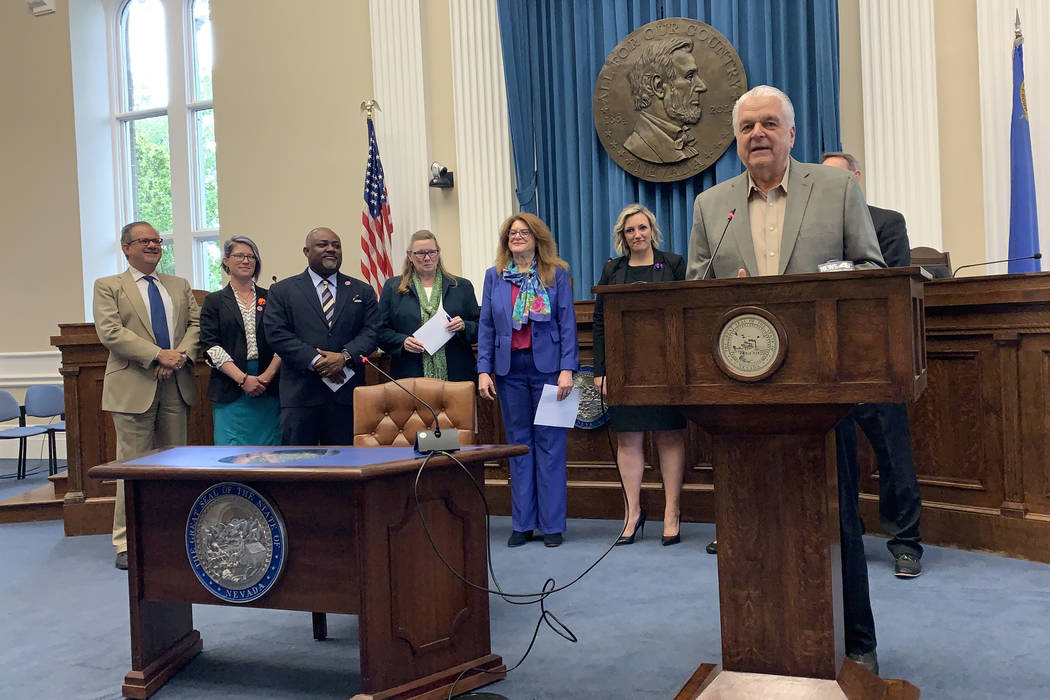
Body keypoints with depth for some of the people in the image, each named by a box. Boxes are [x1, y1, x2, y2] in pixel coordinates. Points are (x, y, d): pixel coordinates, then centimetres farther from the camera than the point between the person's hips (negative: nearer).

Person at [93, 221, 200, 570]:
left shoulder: (180, 286, 17)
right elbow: (110, 332, -9)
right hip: (134, 387, -4)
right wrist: (158, 355, -18)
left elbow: (196, 323, 8)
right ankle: (126, 543, 9)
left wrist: (182, 354, -12)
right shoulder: (107, 287, 4)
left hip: (176, 386, 4)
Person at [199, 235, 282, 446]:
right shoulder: (214, 301, 8)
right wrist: (242, 379, -13)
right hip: (230, 391, -1)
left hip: (268, 387, 2)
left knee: (269, 443, 2)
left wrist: (267, 376, -10)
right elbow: (211, 347, -2)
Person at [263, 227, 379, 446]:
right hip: (301, 393, -2)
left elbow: (372, 331, 4)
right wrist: (315, 361, -13)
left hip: (346, 393, 2)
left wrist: (345, 356, -14)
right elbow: (276, 334, -3)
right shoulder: (282, 291, 8)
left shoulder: (362, 291, 14)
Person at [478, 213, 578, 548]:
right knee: (518, 444, 7)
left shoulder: (556, 274, 4)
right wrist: (484, 370, 0)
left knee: (550, 443, 1)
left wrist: (567, 369, -10)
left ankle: (552, 524, 9)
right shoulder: (494, 276, 10)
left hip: (547, 366, -2)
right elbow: (486, 326, 9)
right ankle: (523, 523, 15)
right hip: (510, 369, 3)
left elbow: (568, 324, -1)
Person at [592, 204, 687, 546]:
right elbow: (599, 322, 9)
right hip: (625, 368, 2)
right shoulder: (612, 271, 11)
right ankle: (633, 511, 12)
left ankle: (672, 512, 8)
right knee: (628, 438, 3)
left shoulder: (673, 265, 7)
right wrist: (600, 371, 2)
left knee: (669, 436, 1)